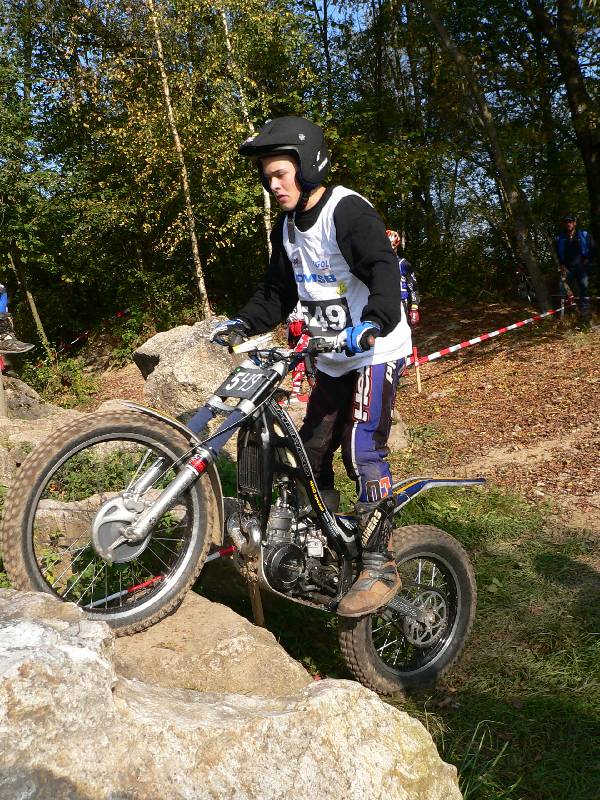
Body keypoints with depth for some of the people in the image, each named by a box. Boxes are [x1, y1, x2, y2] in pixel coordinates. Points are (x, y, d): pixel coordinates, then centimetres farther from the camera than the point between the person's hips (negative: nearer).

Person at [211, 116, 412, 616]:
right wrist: (245, 323, 2)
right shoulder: (288, 226, 11)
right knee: (312, 449, 10)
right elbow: (279, 291, 18)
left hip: (376, 350, -9)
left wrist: (375, 320, -48)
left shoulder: (348, 210, -16)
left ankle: (380, 567, -11)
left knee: (362, 448, -19)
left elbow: (383, 269, -31)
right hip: (332, 357, 9)